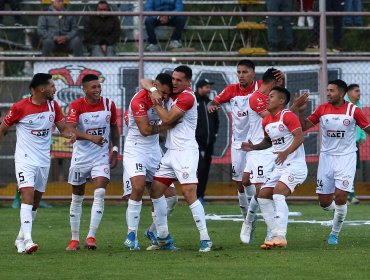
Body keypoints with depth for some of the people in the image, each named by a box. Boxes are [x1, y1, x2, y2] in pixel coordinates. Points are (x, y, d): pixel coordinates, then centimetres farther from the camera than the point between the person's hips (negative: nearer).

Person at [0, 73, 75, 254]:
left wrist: (70, 135, -11)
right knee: (28, 197, -19)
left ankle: (20, 239, 25)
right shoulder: (20, 108, -10)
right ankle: (27, 241, -27)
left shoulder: (52, 105, 4)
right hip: (25, 159, -6)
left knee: (35, 202, 11)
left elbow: (62, 127, 10)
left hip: (44, 161, 6)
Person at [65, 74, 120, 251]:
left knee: (100, 193, -17)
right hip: (81, 155, -1)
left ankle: (91, 237, -18)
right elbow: (70, 130, -24)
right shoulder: (76, 106, -10)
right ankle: (74, 239, 18)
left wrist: (115, 150, 8)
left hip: (101, 156, 1)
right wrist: (91, 138, -37)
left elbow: (114, 128, 14)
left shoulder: (109, 105, -1)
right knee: (77, 198, 8)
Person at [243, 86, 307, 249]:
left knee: (278, 194, -25)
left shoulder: (288, 116, -12)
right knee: (263, 196, 3)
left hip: (295, 164, -10)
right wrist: (254, 147, 11)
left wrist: (286, 153, -31)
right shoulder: (266, 122, 15)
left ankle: (280, 237, -28)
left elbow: (299, 137, -19)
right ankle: (276, 236, 7)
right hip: (280, 167, 10)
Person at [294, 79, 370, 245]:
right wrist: (301, 111, -11)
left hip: (346, 158, -3)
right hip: (326, 156, 3)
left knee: (340, 198, -13)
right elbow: (303, 127, 5)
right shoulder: (322, 109, 1)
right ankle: (341, 209, 37)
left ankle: (335, 233, 6)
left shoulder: (353, 110, -7)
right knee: (325, 203, 2)